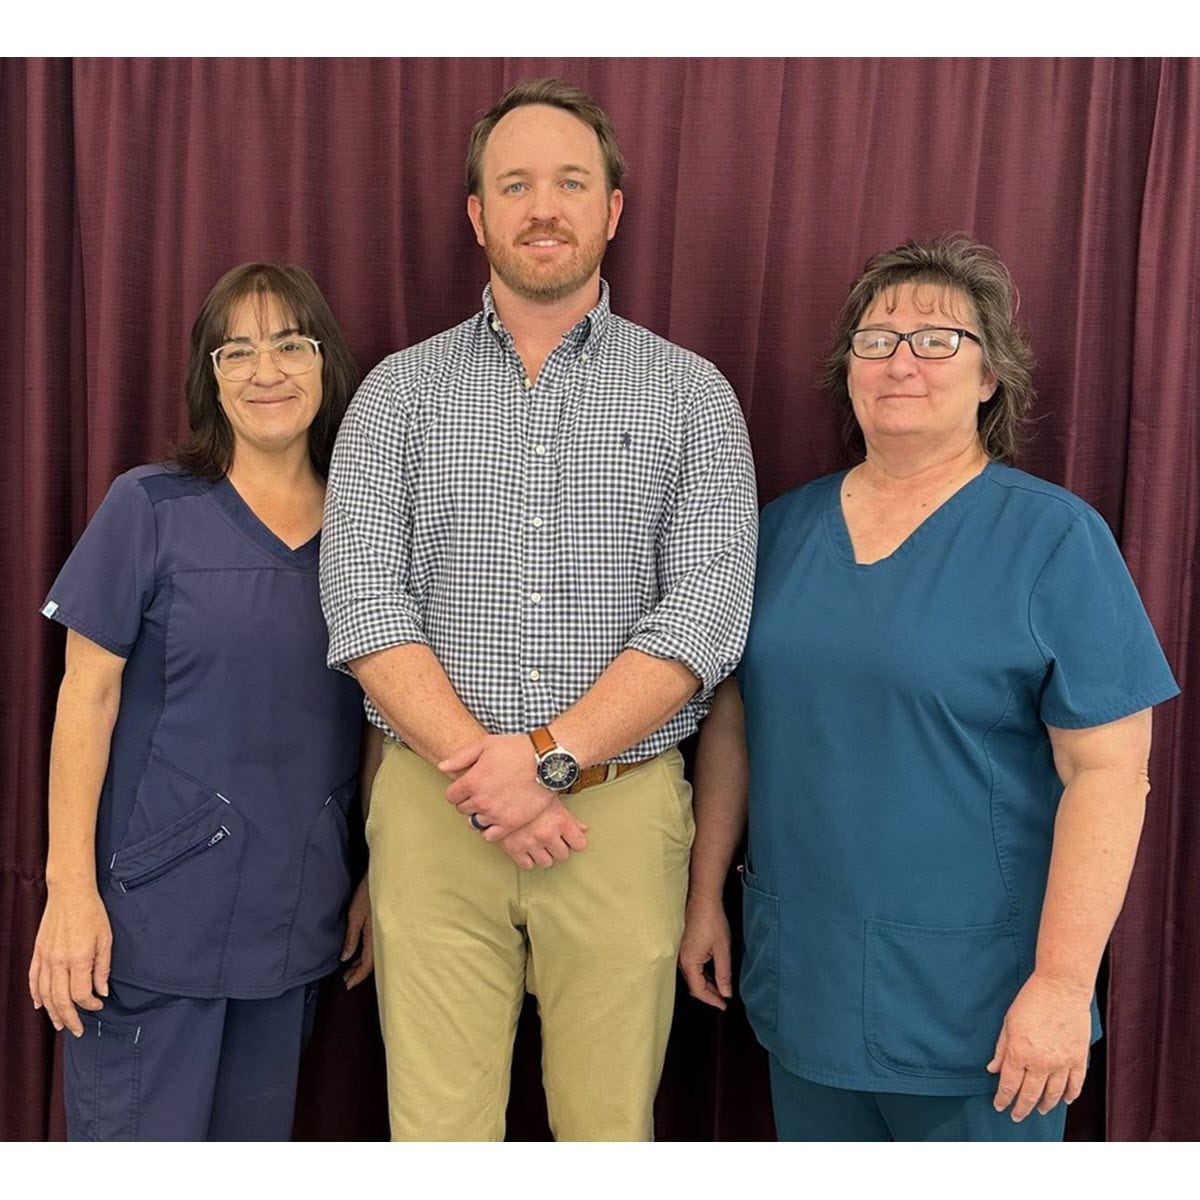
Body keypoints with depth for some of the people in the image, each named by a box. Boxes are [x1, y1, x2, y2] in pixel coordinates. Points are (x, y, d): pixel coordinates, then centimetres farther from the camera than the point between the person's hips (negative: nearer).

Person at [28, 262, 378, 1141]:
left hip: (295, 919, 4)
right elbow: (88, 696, -7)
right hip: (155, 914, -4)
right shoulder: (151, 510, -6)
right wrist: (71, 886, -11)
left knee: (256, 1144, 16)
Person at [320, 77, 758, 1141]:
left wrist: (548, 756, -16)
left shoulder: (691, 395, 4)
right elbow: (365, 603, -3)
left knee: (609, 1125, 10)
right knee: (437, 1126, 7)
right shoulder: (401, 391, 7)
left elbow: (704, 614, -7)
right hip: (432, 809, 1)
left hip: (621, 811, 0)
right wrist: (479, 770, -14)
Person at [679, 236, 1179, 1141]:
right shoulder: (787, 526, 5)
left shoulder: (1053, 538, -10)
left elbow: (1107, 770, -14)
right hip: (802, 977, 5)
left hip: (972, 999, -4)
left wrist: (1062, 981, -17)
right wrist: (706, 894, 10)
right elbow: (733, 723, 10)